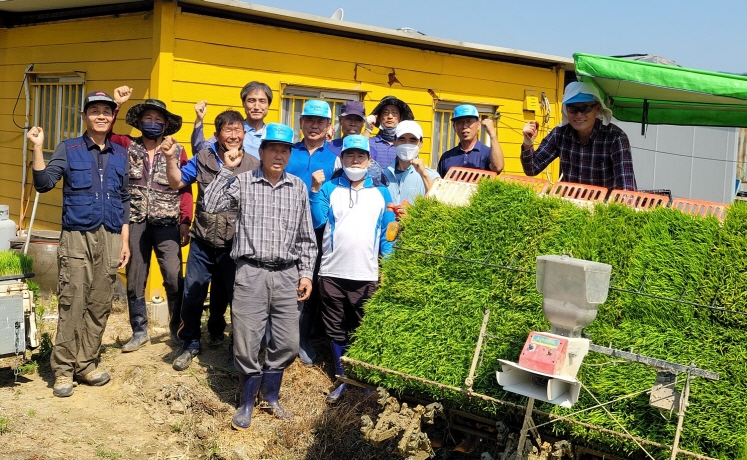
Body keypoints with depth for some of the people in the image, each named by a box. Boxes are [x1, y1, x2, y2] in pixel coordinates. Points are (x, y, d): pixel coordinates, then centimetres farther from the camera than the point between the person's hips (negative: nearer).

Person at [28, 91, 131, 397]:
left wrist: (124, 241, 9)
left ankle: (86, 364, 15)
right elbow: (44, 184, -8)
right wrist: (38, 149, -19)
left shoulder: (121, 155, 11)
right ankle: (63, 370, 3)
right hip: (77, 237, -3)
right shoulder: (68, 149, 2)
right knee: (72, 304, -5)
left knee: (99, 306, 6)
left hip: (110, 238, 3)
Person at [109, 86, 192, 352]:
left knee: (174, 279, -6)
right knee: (134, 281, 9)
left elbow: (185, 190, 1)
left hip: (167, 225, -2)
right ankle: (139, 332, 22)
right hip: (135, 223, 2)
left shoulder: (177, 151, 2)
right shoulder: (128, 146, 6)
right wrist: (115, 104, -13)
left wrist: (185, 222, -6)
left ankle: (178, 329, 12)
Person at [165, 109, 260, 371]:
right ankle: (190, 345, 25)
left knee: (237, 297, 13)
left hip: (234, 246, -1)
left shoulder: (253, 166, -3)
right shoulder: (204, 158, 1)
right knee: (192, 296, 6)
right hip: (203, 243, 1)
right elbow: (177, 183, 5)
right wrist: (170, 158, -7)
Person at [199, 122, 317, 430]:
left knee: (287, 344, 7)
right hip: (251, 273, -2)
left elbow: (306, 236, 12)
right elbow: (211, 206, -11)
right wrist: (227, 170, -10)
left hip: (287, 275, 3)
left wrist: (306, 273, 6)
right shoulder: (243, 182, 1)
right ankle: (247, 401, 21)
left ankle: (270, 394, 31)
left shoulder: (298, 187, 9)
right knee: (246, 343, 0)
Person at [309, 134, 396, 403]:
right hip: (332, 274, 1)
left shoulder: (381, 193, 8)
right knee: (337, 332, 10)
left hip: (367, 276, 0)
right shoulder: (329, 188, 6)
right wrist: (315, 190, -13)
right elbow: (316, 222, -5)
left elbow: (387, 234, 8)